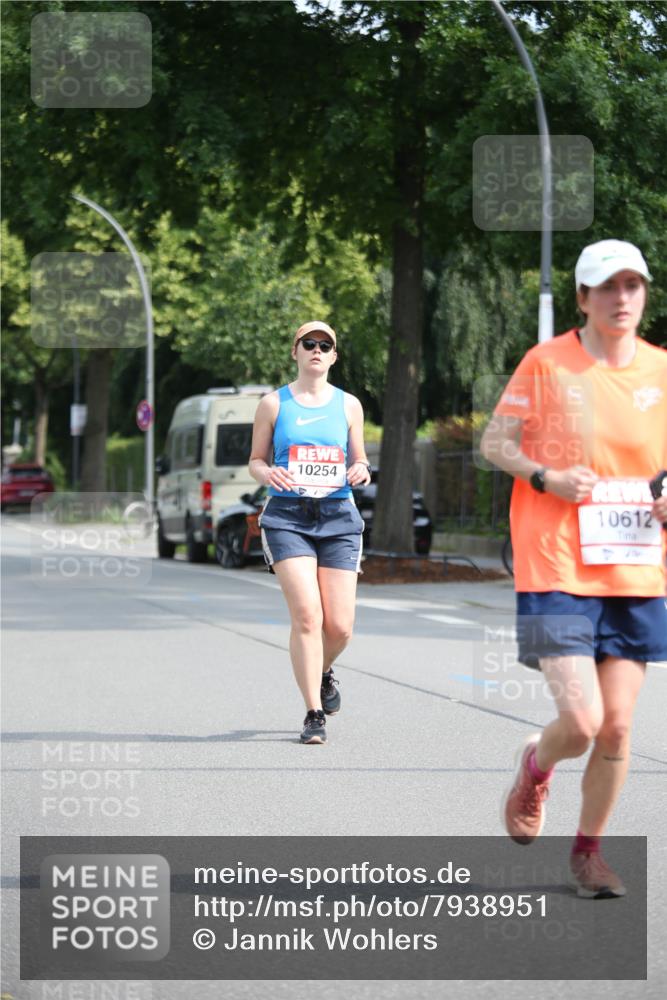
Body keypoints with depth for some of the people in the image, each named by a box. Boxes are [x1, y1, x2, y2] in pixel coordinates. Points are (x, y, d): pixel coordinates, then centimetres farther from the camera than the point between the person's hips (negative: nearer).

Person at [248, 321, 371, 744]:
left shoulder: (348, 405, 11)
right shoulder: (274, 403, 6)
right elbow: (256, 459, 10)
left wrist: (362, 471, -5)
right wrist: (267, 473, -12)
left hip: (338, 518, 2)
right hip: (287, 515, -2)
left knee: (340, 627, -3)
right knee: (307, 615, -16)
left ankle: (324, 671, 32)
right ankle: (314, 714, -7)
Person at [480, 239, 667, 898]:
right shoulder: (546, 362, -4)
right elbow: (494, 441, 2)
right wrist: (546, 478, -15)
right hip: (557, 570, -4)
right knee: (581, 722, -12)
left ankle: (588, 850, 23)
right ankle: (536, 766, 24)